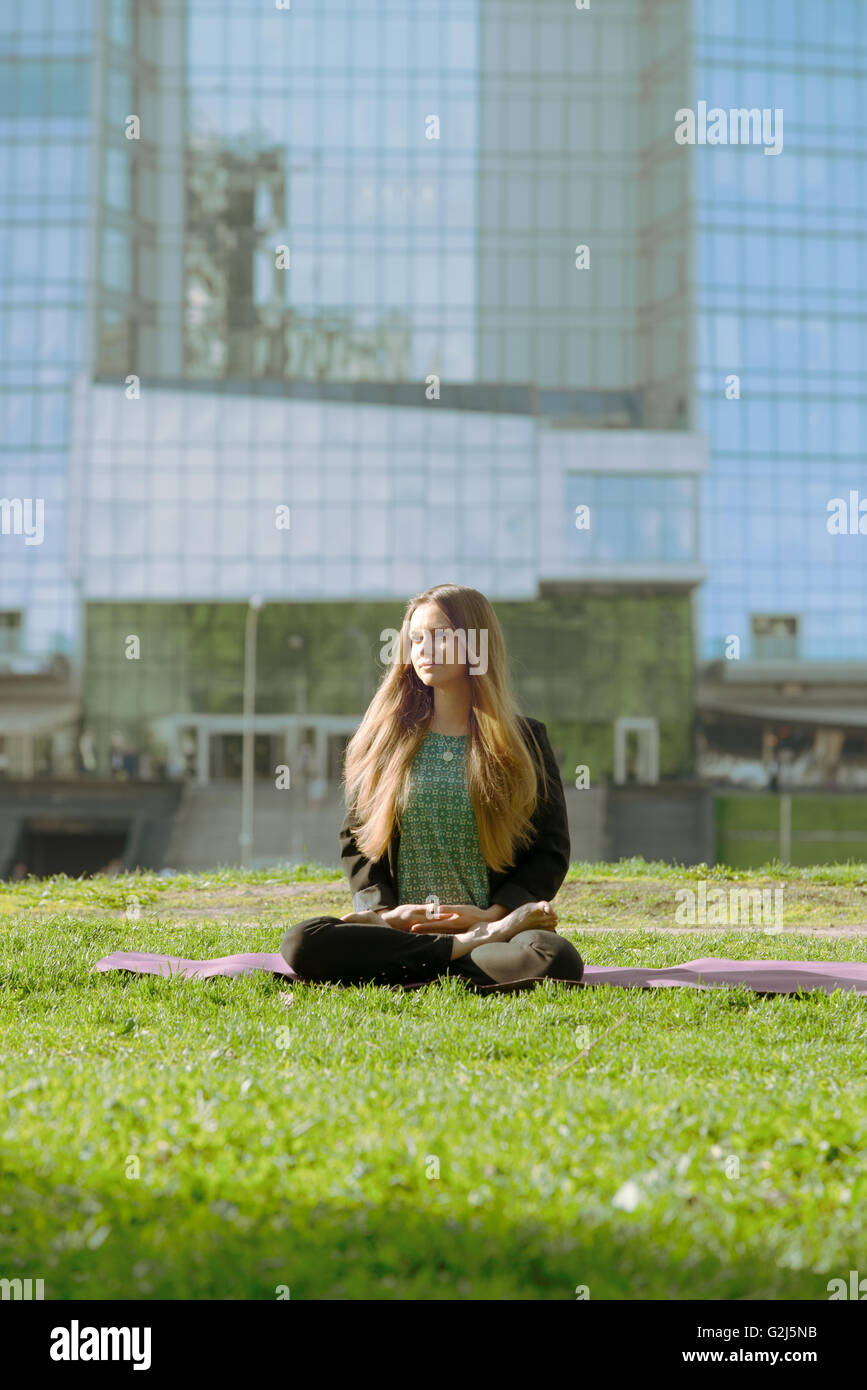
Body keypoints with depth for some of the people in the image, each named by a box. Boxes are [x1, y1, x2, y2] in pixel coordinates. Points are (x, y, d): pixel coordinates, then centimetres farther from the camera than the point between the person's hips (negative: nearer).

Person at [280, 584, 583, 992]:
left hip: (493, 925, -1)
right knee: (302, 943, -28)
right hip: (402, 929, 2)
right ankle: (471, 948, -21)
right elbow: (355, 840, 15)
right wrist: (384, 910, -4)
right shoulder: (384, 739, 15)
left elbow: (551, 851, 8)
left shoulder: (524, 741, 11)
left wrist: (493, 914, -8)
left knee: (555, 958, -36)